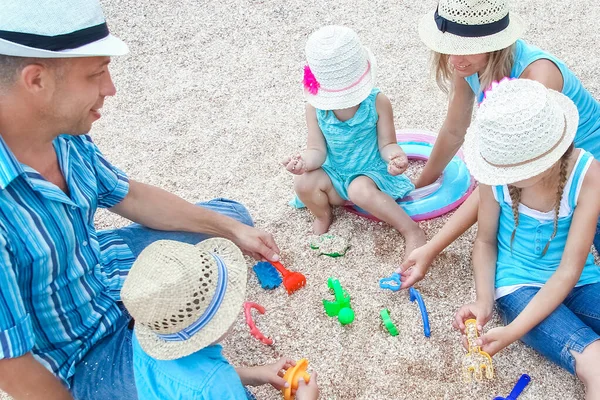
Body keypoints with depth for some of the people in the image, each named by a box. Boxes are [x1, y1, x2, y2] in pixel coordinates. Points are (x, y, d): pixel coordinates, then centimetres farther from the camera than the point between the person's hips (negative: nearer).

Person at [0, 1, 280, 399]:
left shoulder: (63, 133, -15)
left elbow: (128, 196, 3)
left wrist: (232, 229, 3)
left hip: (106, 268, 7)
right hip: (82, 353, -6)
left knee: (232, 214, 14)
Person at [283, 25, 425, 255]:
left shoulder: (377, 102, -16)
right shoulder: (315, 107, -11)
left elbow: (386, 144, -9)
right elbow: (318, 150, -8)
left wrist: (394, 155, -34)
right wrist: (305, 161, -32)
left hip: (370, 173, -3)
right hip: (334, 175, 3)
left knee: (360, 190, -38)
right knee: (303, 183, -27)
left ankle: (412, 231, -19)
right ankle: (323, 217, 8)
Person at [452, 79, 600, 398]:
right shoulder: (498, 172, -15)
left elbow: (568, 272, -18)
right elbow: (485, 241, 2)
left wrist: (513, 331, -26)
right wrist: (484, 300, -15)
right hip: (519, 286, -1)